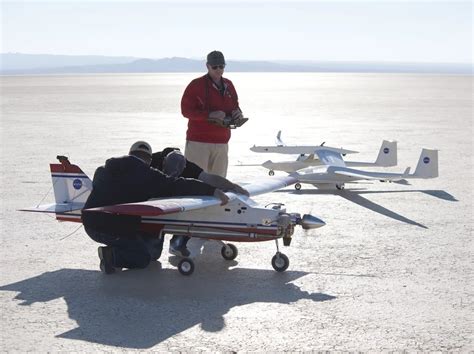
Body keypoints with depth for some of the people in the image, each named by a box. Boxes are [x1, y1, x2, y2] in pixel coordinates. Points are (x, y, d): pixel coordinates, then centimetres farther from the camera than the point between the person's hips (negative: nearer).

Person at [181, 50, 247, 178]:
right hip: (199, 142, -6)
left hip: (222, 142, 6)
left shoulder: (228, 85, 13)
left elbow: (235, 106, 23)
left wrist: (237, 114, -2)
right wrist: (209, 115, -21)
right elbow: (186, 110, -9)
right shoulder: (196, 85, -5)